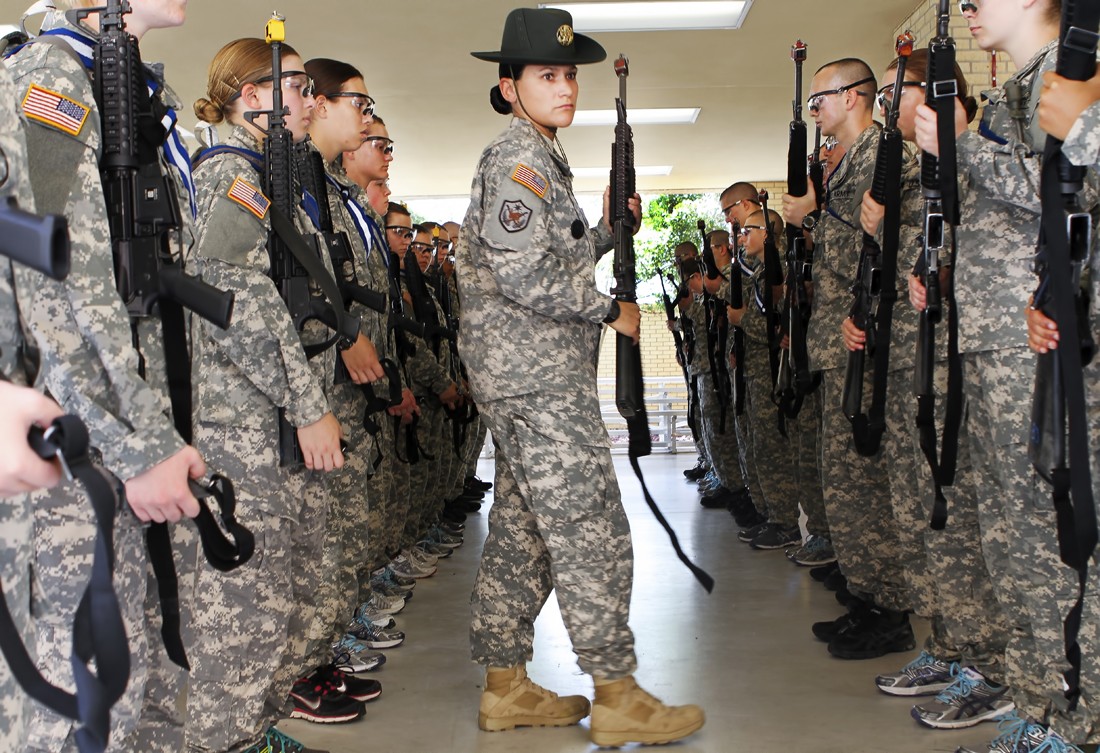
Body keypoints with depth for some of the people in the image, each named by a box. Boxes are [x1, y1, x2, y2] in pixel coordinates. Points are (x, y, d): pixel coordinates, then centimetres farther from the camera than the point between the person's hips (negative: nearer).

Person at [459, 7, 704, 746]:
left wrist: (609, 230, 12)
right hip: (537, 377, -11)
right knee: (592, 532, -7)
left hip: (531, 374, 11)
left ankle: (505, 685, 20)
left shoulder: (541, 160, 21)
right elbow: (523, 276, -22)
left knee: (523, 532, 12)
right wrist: (612, 308, -11)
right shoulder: (517, 159, -11)